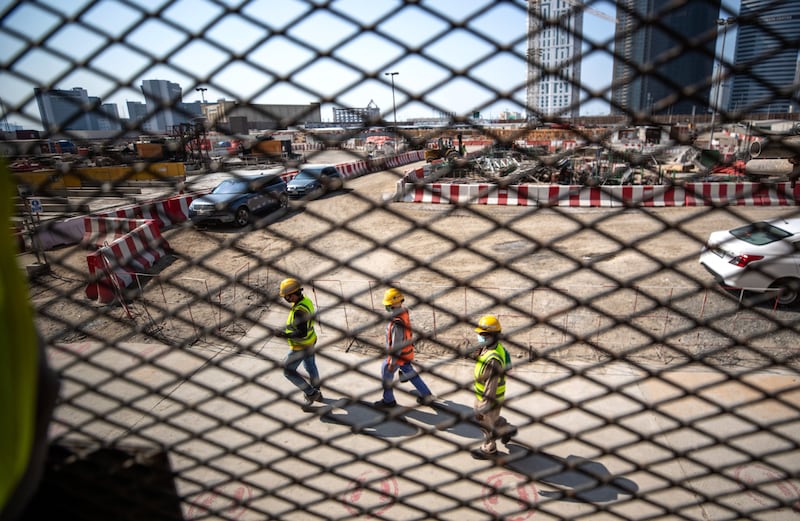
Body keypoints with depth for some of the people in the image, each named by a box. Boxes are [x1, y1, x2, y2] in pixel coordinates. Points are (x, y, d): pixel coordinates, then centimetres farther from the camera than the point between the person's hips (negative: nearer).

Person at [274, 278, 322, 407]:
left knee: (288, 371, 9)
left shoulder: (299, 310, -34)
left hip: (301, 346, -9)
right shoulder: (306, 300, -5)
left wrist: (284, 335, -28)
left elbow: (302, 333, -33)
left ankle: (311, 393, 16)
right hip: (310, 341, 9)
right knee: (310, 366, 25)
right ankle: (316, 394, 43)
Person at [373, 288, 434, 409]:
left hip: (398, 354, -9)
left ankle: (388, 401, 33)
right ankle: (426, 396, 33)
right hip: (406, 351, 9)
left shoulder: (396, 324, -34)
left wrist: (392, 362, -19)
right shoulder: (403, 311, -5)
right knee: (410, 372, 24)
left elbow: (396, 345, -28)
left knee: (386, 374, 13)